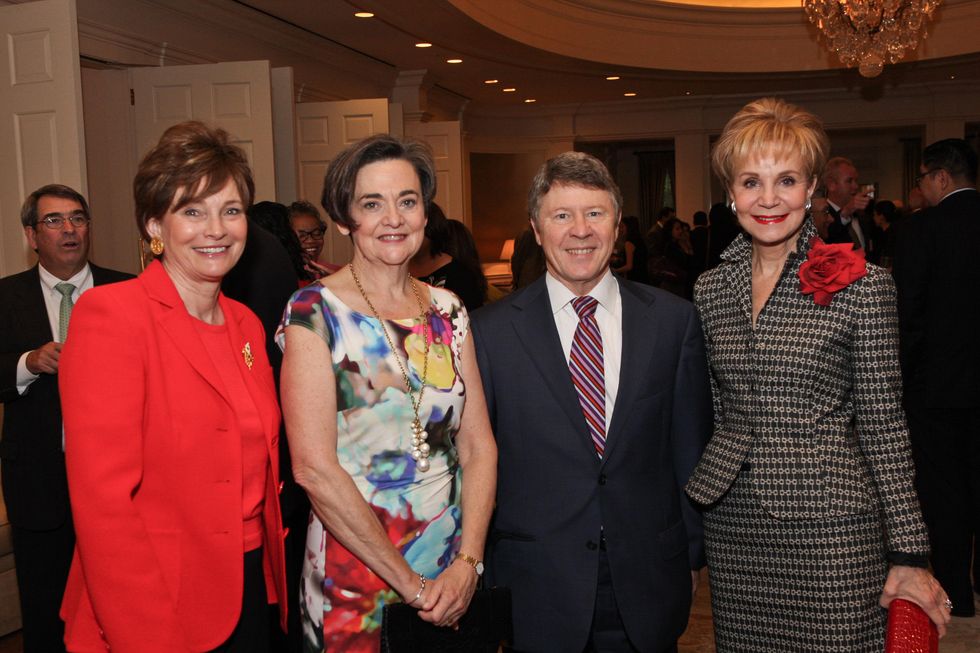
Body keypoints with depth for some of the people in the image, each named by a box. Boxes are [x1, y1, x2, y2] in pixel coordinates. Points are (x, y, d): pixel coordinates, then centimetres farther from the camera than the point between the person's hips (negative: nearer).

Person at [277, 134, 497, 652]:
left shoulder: (447, 310, 3)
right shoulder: (315, 312, -11)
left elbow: (478, 446, 2)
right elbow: (313, 467, -17)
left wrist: (467, 563, -10)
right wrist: (410, 583, -14)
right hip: (353, 579, -4)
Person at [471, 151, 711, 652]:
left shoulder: (673, 320, -1)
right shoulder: (491, 330, -5)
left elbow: (690, 447, 4)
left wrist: (692, 555, 7)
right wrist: (479, 572, 2)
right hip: (537, 589, -1)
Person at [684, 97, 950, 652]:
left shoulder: (862, 285, -7)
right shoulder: (712, 288, 6)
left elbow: (883, 425, -5)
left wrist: (908, 555, -5)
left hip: (830, 524, -4)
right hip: (732, 525, 4)